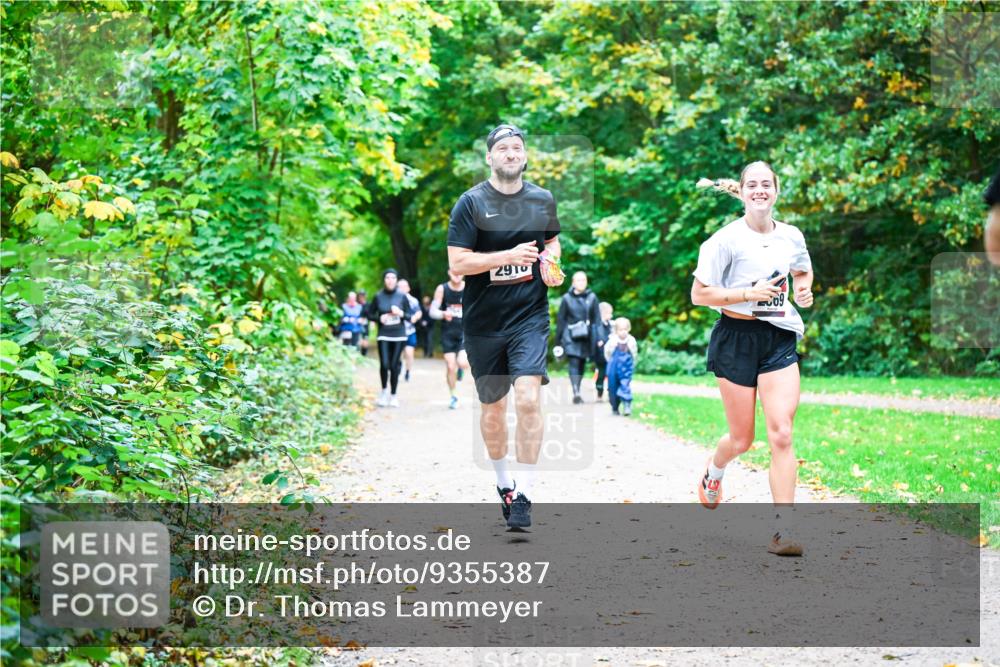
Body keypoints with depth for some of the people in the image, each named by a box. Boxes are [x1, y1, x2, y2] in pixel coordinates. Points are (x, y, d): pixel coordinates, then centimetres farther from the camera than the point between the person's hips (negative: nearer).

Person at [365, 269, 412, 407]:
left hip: (399, 335, 0)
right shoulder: (378, 297, 3)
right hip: (384, 335, 0)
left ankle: (393, 395, 14)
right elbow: (370, 314, 10)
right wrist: (379, 318, -9)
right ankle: (384, 390, 12)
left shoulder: (402, 296, 1)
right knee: (384, 364, -12)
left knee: (394, 365, 0)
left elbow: (410, 315, 5)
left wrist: (401, 313, -15)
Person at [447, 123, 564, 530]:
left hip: (530, 316, 1)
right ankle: (502, 481, 34)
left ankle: (523, 495, -12)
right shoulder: (471, 203, -5)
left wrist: (551, 261, 3)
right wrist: (510, 256, -20)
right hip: (483, 323, -1)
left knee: (528, 400, -17)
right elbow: (457, 264, -11)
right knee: (492, 407, 11)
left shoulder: (542, 200, 6)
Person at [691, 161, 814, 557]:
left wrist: (805, 290, 5)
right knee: (742, 439, 7)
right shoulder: (727, 239, -8)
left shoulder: (791, 237, 6)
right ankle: (714, 471, 45)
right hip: (737, 338, -3)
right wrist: (748, 293, -17)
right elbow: (699, 294, -8)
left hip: (780, 339, 3)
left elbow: (803, 271, 27)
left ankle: (783, 532, -11)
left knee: (781, 434, -11)